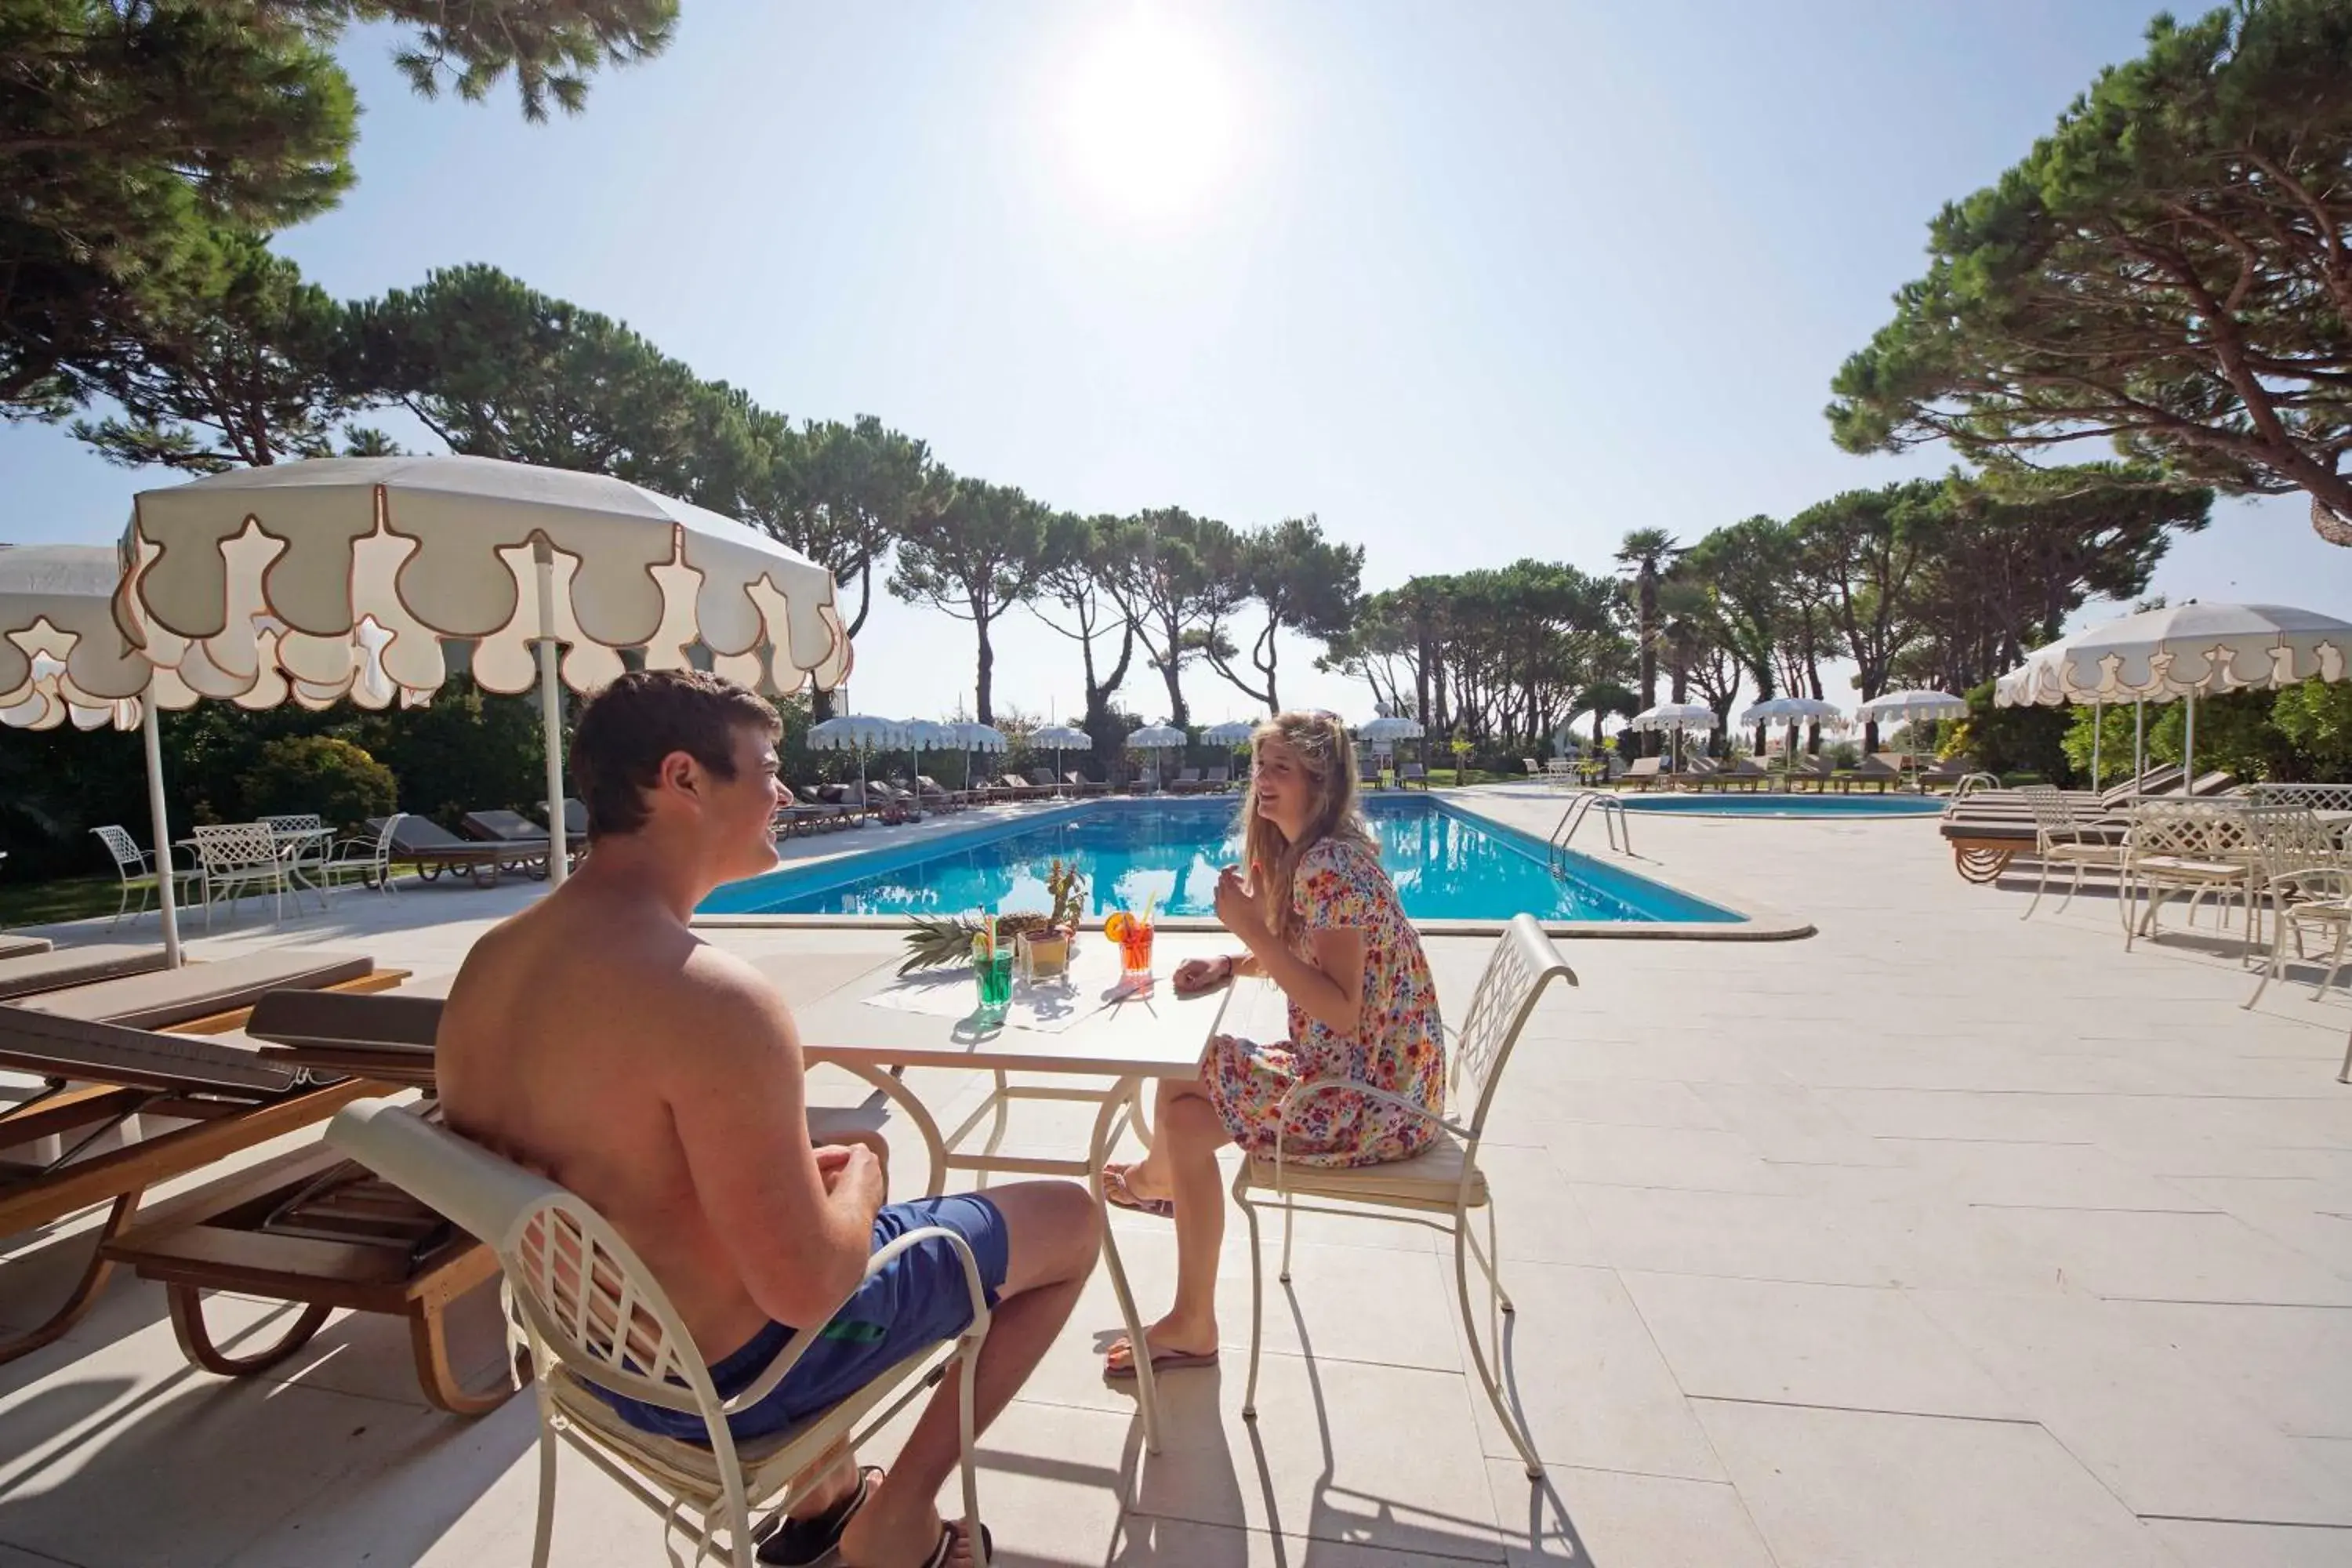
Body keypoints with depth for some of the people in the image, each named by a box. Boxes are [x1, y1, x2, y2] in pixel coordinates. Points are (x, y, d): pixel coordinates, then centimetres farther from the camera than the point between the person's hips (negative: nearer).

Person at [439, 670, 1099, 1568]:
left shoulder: (488, 961, -5)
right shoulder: (712, 998, -33)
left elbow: (604, 1162, 6)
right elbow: (807, 1289, -29)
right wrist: (858, 1179, -8)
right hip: (731, 1377, -7)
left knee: (813, 1179, 35)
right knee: (1071, 1219, 5)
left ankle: (826, 1494, 42)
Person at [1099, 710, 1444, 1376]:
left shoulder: (1328, 866, -24)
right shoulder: (1305, 853, 6)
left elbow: (1342, 1010, -28)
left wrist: (1251, 927, -27)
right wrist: (1233, 964, -2)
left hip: (1374, 1097, -10)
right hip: (1340, 1066, 10)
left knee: (1184, 1118, -10)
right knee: (1181, 1076, 10)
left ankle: (1154, 1176, 23)